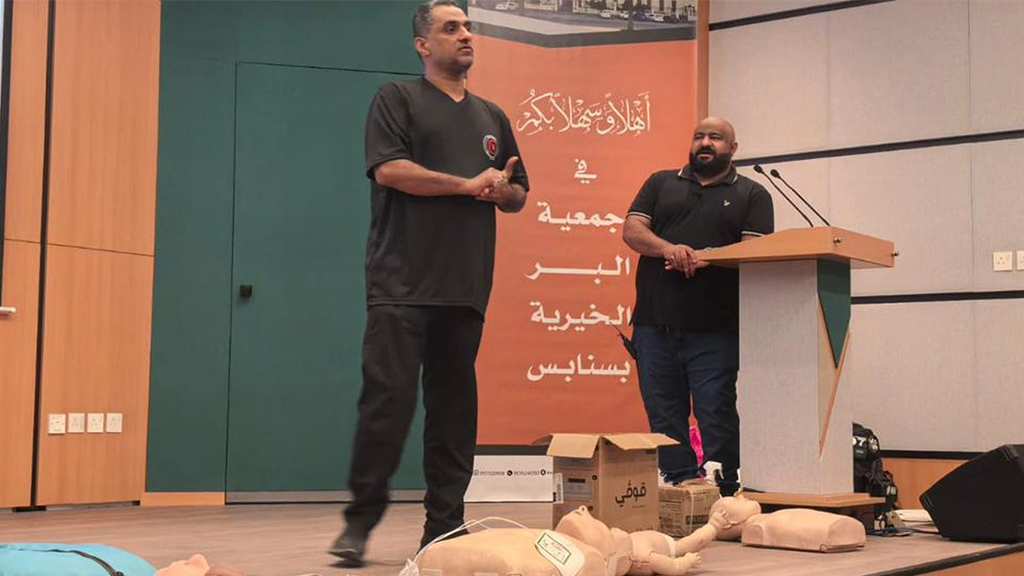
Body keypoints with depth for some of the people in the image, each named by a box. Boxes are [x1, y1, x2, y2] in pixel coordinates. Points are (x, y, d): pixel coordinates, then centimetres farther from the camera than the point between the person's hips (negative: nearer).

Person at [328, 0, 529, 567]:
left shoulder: (492, 117, 22)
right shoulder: (398, 98, 6)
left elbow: (518, 196, 24)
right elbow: (389, 169, -10)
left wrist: (501, 189, 0)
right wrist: (467, 185, -7)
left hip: (465, 286, 5)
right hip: (402, 282, -5)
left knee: (454, 405, 4)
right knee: (388, 398, -10)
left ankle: (443, 528, 11)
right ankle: (360, 520, 2)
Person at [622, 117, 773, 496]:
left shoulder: (752, 195, 12)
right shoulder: (661, 183, 19)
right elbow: (631, 230, 7)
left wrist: (703, 259, -18)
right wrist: (668, 248, -13)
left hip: (715, 331, -3)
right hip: (655, 323, 3)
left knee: (717, 416, -5)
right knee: (664, 416, 4)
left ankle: (723, 497, 1)